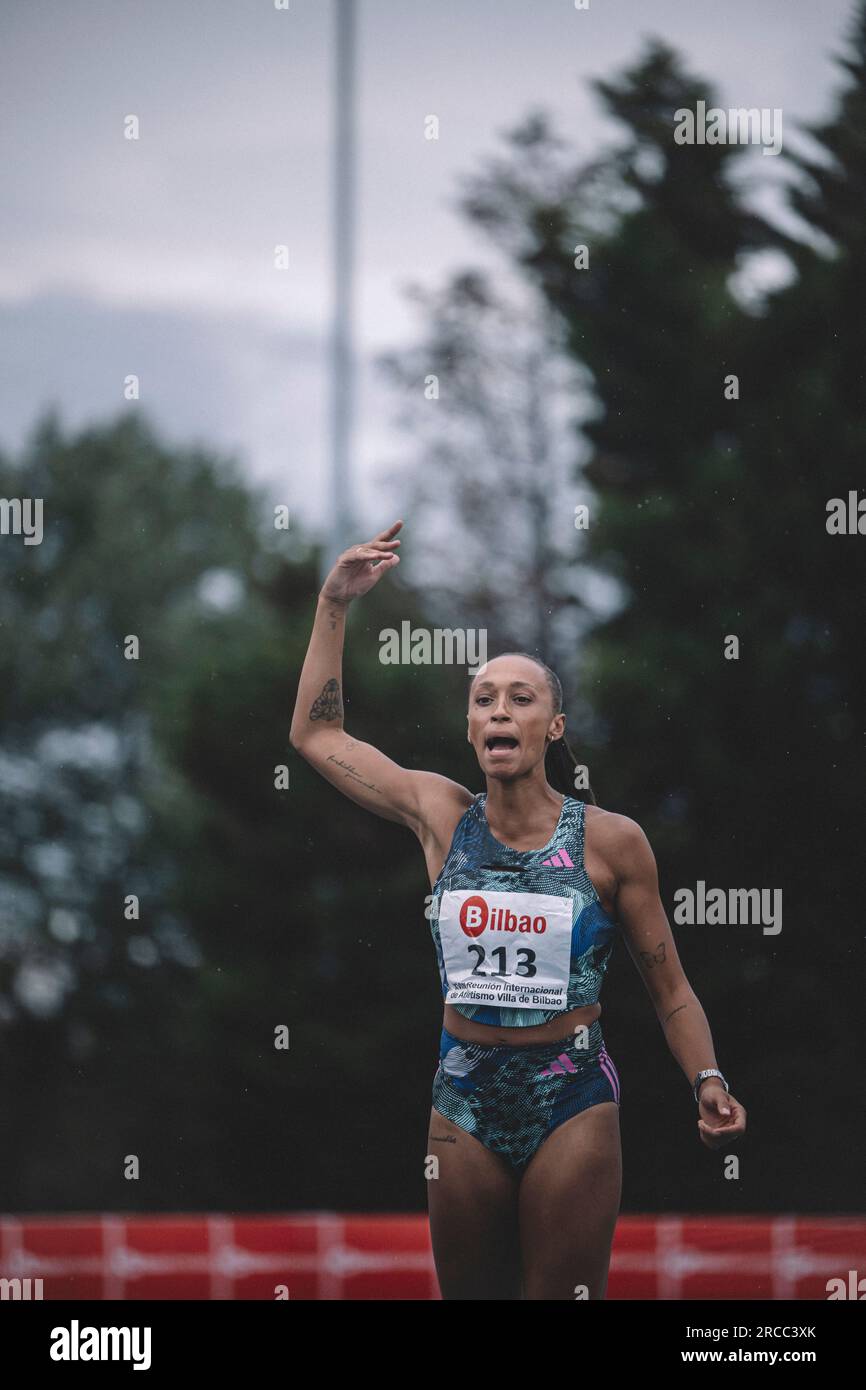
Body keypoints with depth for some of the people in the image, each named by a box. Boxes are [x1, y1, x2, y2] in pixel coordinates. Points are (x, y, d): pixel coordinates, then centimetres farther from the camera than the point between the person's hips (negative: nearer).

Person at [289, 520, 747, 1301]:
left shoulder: (610, 841, -5)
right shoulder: (442, 817, 2)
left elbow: (670, 989, 1)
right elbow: (316, 733, 10)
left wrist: (707, 1081, -16)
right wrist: (335, 605, 6)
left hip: (572, 1104, -3)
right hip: (465, 1102, 3)